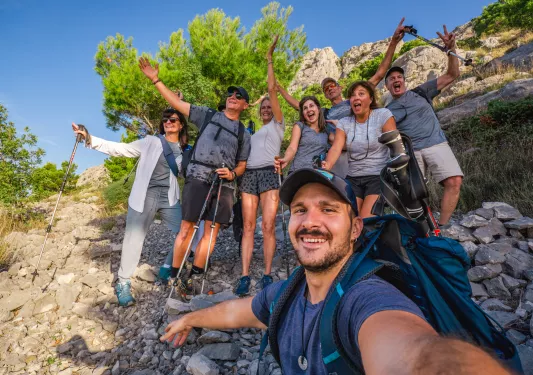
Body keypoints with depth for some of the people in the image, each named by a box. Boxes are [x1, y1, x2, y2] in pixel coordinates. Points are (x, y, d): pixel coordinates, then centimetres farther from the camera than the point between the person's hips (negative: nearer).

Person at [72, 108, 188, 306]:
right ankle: (123, 284, 19)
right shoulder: (150, 142, 4)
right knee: (134, 239, 1)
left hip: (169, 199, 3)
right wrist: (89, 139, -5)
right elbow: (119, 149, 3)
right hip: (144, 196, -2)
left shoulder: (184, 152, 10)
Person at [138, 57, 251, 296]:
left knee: (212, 229, 0)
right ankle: (174, 275, 7)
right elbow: (177, 103, 12)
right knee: (187, 226, -5)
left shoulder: (244, 134, 19)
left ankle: (193, 277, 10)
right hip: (198, 176, -2)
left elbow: (242, 165, 17)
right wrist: (155, 80, 6)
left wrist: (232, 173, -4)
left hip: (224, 182, 3)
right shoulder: (207, 115, 15)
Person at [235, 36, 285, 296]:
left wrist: (269, 59, 14)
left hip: (269, 173, -4)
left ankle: (267, 275, -1)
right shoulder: (253, 133, 30)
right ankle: (245, 276, -4)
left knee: (268, 227, -9)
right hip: (249, 175, 4)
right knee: (248, 227, -4)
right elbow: (245, 154, 21)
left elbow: (272, 89, 11)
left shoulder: (277, 124, 16)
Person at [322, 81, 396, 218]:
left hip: (379, 176, -3)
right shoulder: (344, 123, 6)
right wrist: (327, 165, -31)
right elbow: (336, 148, -10)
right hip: (353, 178, 4)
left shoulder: (383, 115, -3)